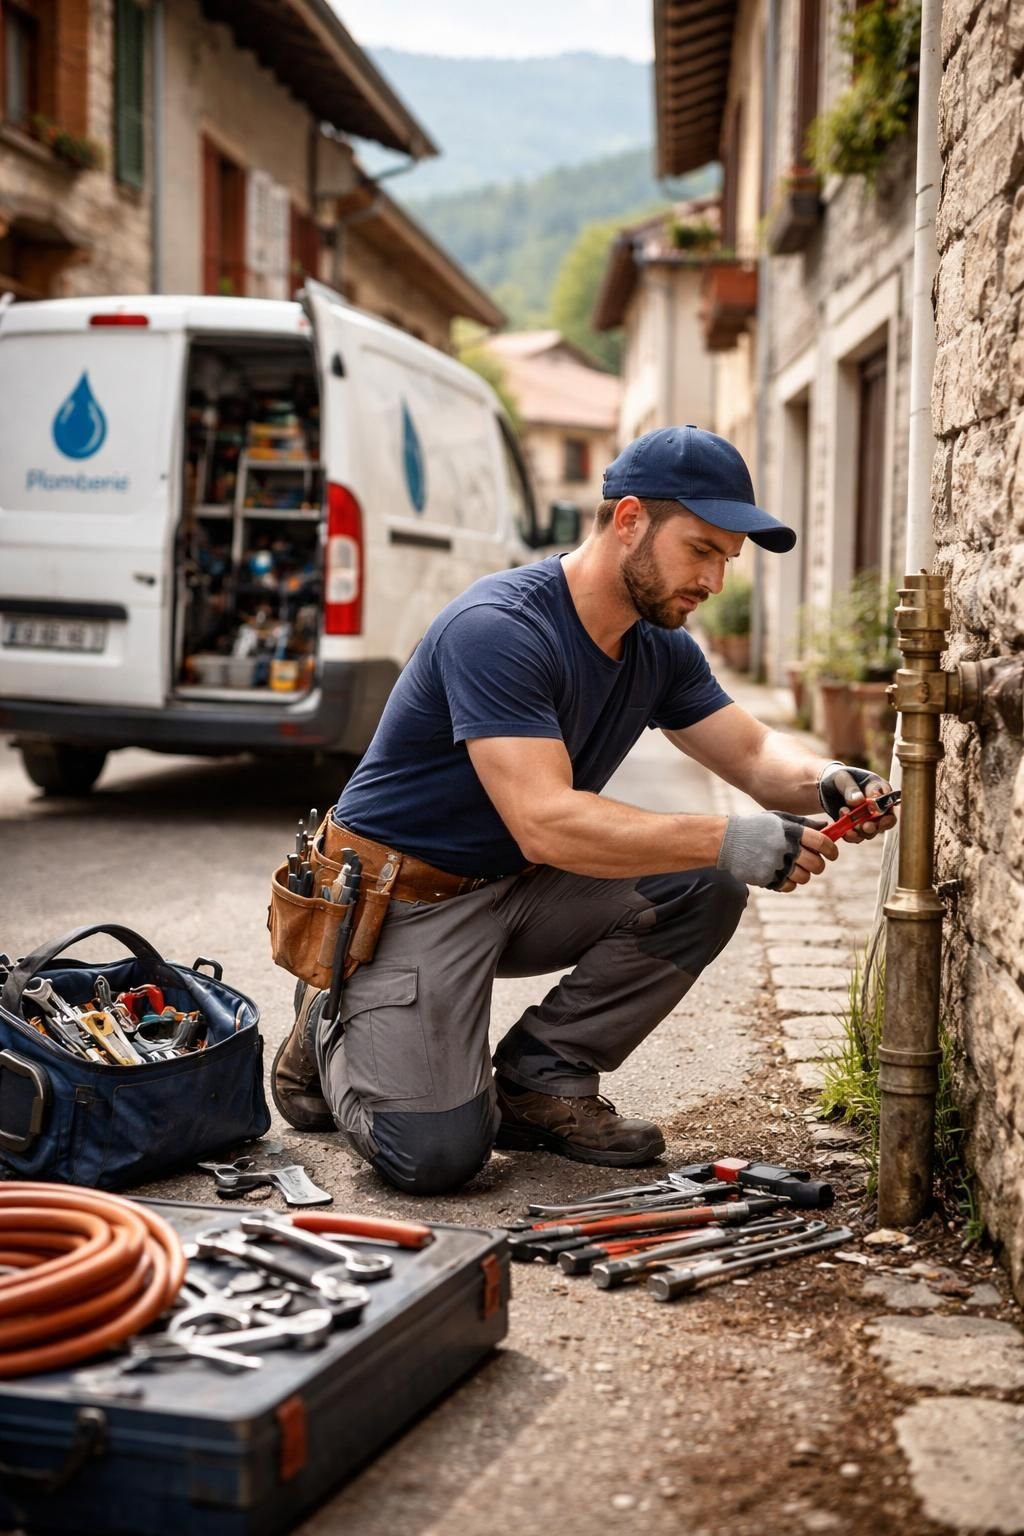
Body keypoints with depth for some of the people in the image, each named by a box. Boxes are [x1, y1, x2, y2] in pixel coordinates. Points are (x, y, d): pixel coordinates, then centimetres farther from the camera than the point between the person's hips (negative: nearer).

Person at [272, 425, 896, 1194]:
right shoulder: (497, 630, -27)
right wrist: (729, 840, -39)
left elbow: (752, 749, 7)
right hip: (402, 897, -8)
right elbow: (547, 824, -34)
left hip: (518, 892, 8)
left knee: (702, 892, -12)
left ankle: (540, 1081, 0)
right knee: (437, 1153, -21)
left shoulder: (660, 648, 1)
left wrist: (825, 782, -17)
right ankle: (334, 1034, 12)